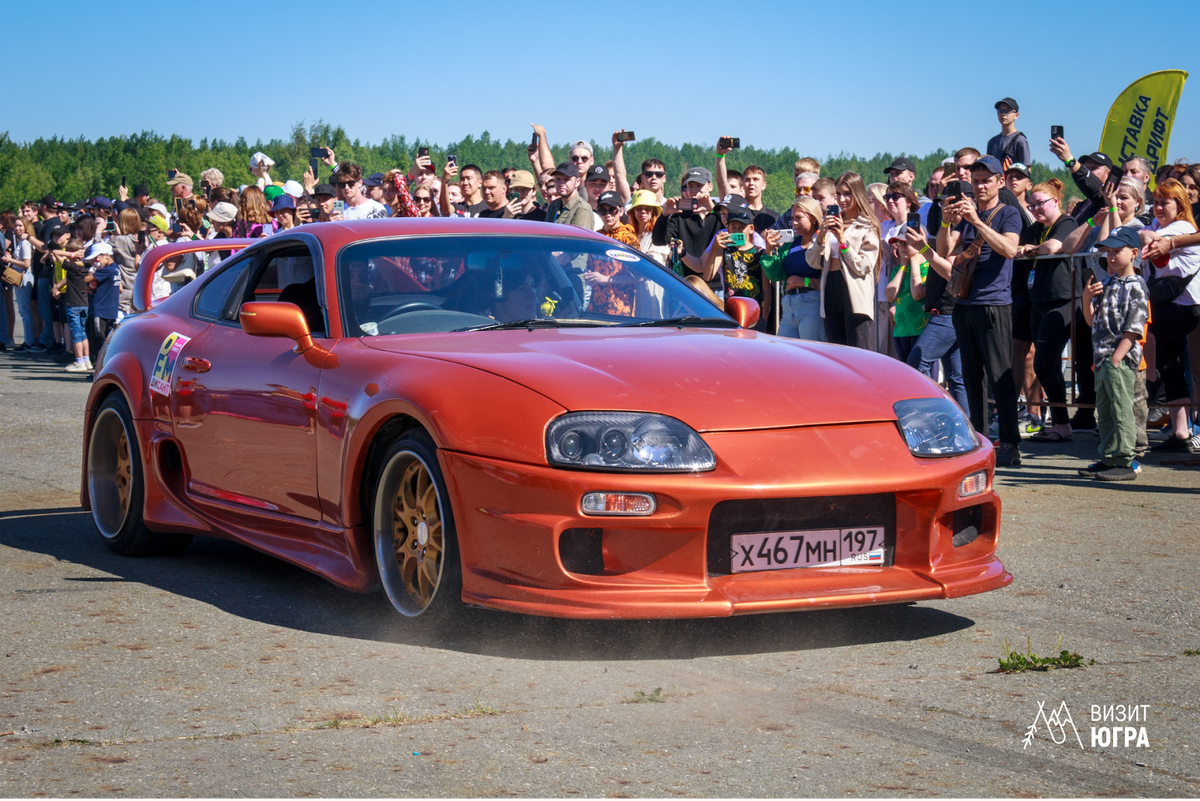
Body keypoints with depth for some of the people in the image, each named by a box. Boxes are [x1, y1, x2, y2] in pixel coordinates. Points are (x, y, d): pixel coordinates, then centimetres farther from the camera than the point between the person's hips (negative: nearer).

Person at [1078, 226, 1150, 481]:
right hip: (1102, 358, 9)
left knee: (1121, 409, -7)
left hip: (1122, 358, -9)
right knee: (1104, 410, 13)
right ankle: (1108, 458, 21)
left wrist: (1116, 358, -19)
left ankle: (1125, 462, -4)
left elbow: (1132, 330, -14)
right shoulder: (1108, 284, 16)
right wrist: (1086, 298, 2)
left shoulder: (1136, 287, -9)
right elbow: (1092, 320, 20)